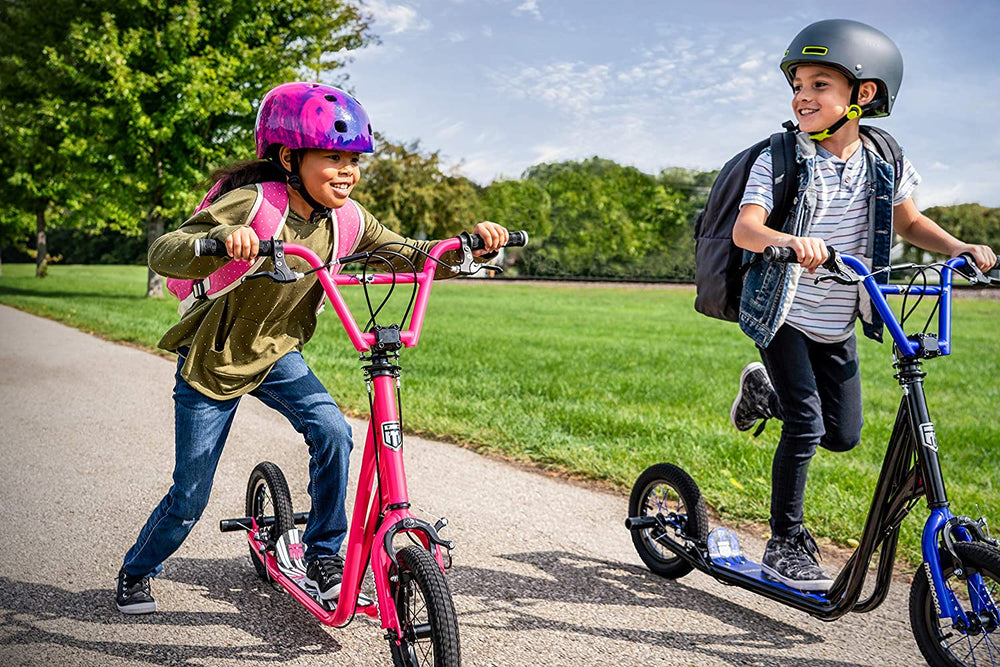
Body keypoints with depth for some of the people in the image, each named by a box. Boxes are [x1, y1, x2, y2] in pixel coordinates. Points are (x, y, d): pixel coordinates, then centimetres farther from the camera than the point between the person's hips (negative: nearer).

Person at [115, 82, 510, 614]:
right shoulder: (250, 205, -27)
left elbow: (411, 256, -4)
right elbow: (162, 254, -33)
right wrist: (221, 241, -54)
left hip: (276, 356, 4)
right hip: (213, 359, -4)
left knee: (333, 432, -22)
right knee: (190, 497, 5)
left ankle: (323, 558, 0)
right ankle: (136, 572, 36)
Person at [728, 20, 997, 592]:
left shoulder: (882, 165, -2)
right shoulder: (779, 160, -14)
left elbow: (909, 223, 13)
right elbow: (745, 228, -27)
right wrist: (788, 241, -49)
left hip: (838, 325, 5)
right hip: (783, 314, -4)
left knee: (843, 435, 8)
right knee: (806, 426, -12)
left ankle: (764, 390, 35)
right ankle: (785, 545, 4)